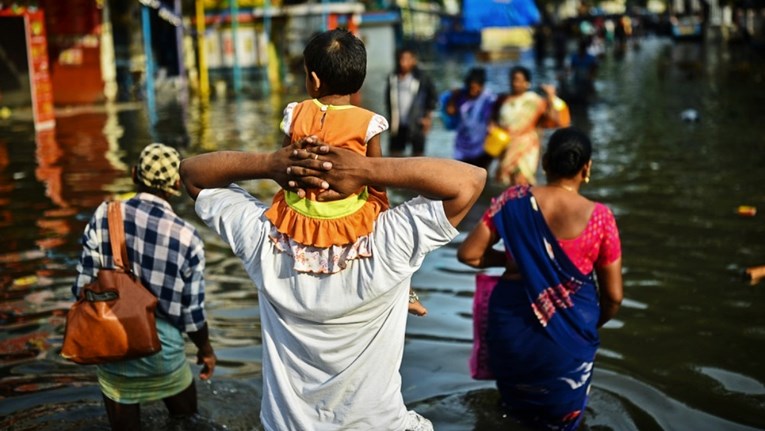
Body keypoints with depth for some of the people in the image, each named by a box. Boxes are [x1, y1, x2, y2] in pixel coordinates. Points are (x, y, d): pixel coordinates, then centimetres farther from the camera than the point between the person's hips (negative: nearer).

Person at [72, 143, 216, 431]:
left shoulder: (104, 216, -11)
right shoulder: (187, 237, -14)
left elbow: (83, 285, -6)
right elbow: (192, 311, -7)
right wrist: (205, 349, 12)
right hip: (163, 352, -2)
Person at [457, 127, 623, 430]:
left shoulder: (515, 200, -11)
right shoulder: (600, 217, -12)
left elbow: (468, 254, -9)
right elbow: (613, 296, -5)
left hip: (513, 329, 1)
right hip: (570, 337, -1)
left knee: (518, 406, 29)